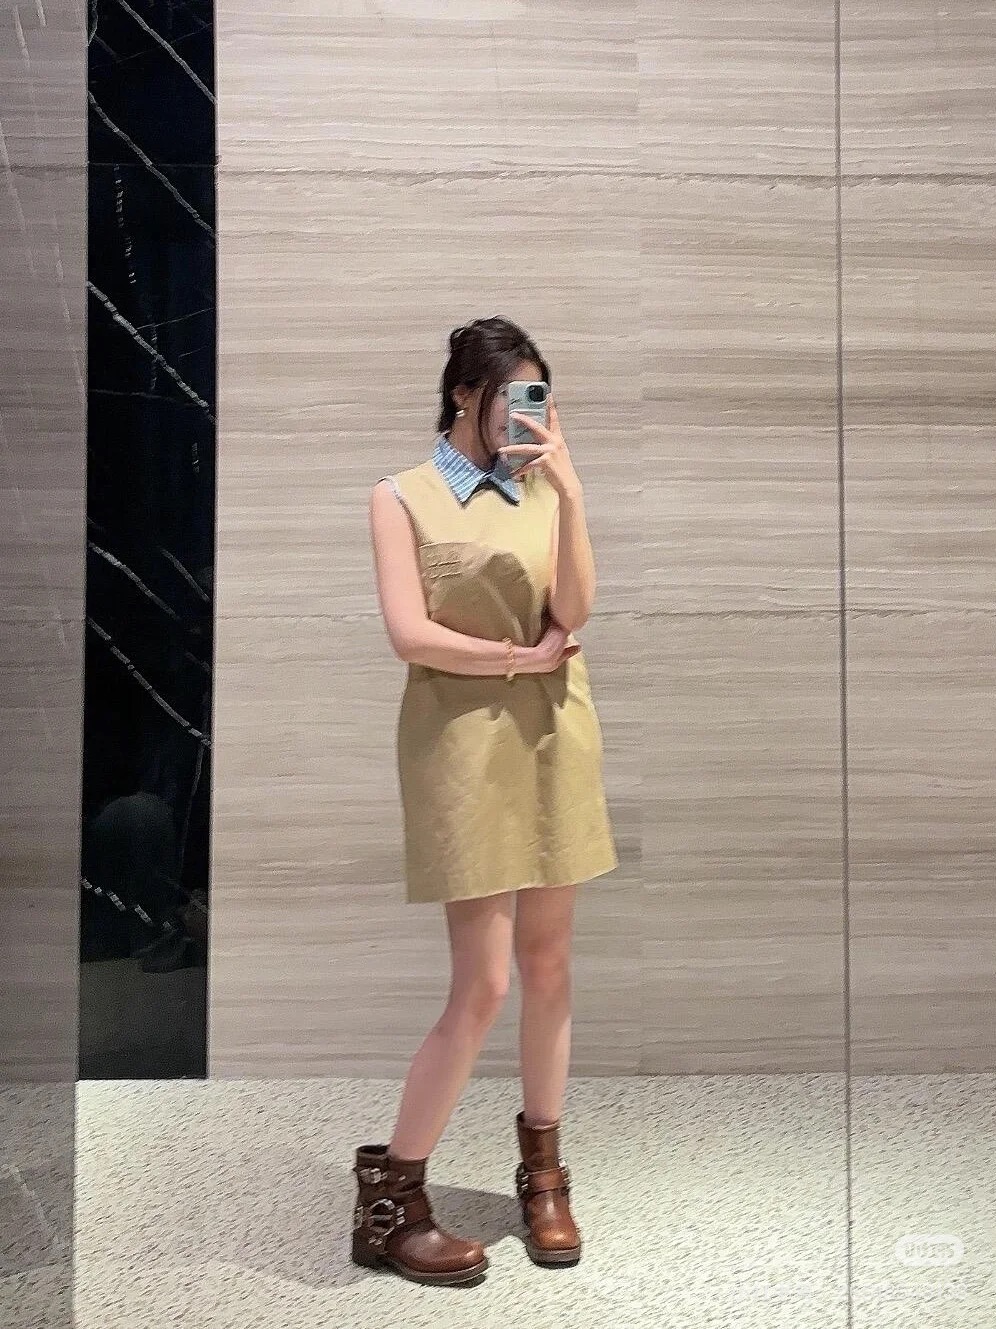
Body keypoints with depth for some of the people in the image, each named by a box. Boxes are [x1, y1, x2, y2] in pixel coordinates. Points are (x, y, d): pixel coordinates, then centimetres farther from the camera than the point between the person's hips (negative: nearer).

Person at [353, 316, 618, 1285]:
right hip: (465, 741, -4)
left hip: (554, 736, 5)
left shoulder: (540, 487, 10)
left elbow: (573, 610, -3)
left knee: (548, 964, 10)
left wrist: (569, 493, -11)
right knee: (482, 984, -6)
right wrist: (523, 655, -6)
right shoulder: (402, 496, 0)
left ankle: (542, 1168, 29)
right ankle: (387, 1197, 11)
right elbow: (410, 635, -11)